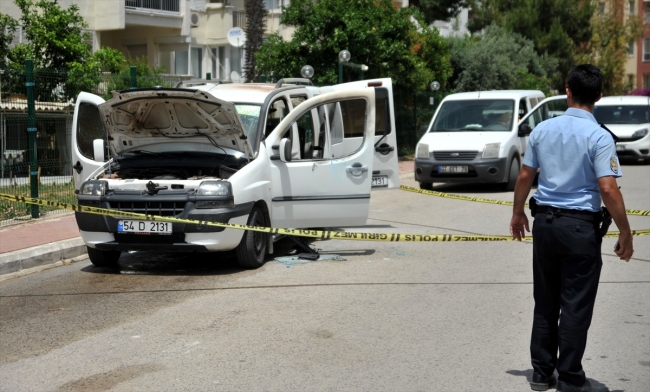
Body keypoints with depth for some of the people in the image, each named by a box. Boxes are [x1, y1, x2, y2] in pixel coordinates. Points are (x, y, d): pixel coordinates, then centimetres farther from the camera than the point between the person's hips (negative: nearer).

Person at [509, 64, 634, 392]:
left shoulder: (542, 129, 3)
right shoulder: (599, 137, -12)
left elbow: (524, 176, 7)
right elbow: (608, 189, -17)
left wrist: (518, 214, 21)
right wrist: (625, 234, -9)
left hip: (544, 221, 5)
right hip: (580, 227, -5)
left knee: (545, 301, 15)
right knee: (576, 305, 4)